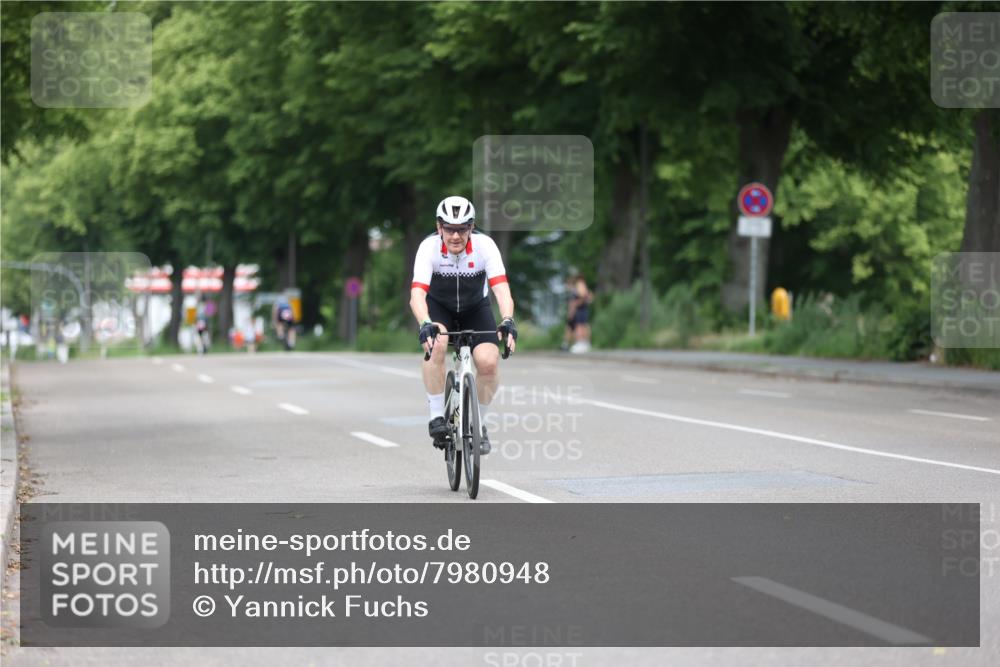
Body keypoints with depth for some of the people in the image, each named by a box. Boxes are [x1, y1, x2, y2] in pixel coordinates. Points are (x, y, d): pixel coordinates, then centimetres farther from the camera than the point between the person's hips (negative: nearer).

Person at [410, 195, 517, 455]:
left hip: (475, 309, 1)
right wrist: (425, 324, -57)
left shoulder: (485, 245, -26)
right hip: (438, 307, -1)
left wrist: (507, 321, -53)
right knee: (436, 344, -33)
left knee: (488, 362, -21)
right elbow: (417, 295, -38)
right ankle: (437, 416, -18)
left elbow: (502, 290, -34)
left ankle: (479, 422, 5)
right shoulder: (429, 247, -28)